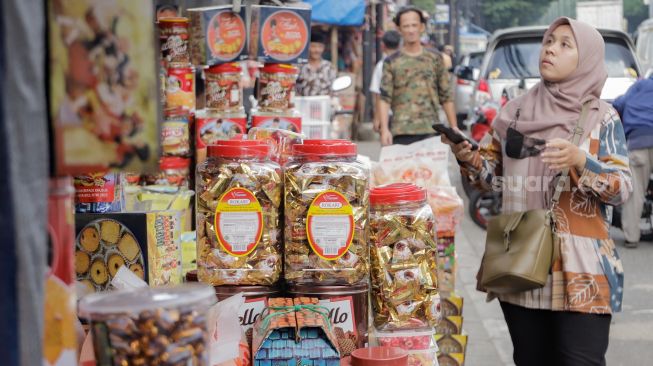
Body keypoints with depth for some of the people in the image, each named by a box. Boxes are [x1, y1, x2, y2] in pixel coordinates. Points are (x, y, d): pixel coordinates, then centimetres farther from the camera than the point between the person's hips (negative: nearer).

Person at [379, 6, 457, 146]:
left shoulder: (435, 58, 11)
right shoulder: (392, 62, 6)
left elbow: (446, 97, 12)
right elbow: (385, 99, -2)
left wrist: (454, 127, 8)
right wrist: (384, 129, -14)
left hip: (431, 131, 1)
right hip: (401, 132, -1)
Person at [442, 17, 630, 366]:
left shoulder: (602, 118, -1)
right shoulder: (515, 111, 8)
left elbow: (622, 188, -8)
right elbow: (491, 176, 12)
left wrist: (580, 161, -24)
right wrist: (467, 157, -9)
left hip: (579, 269, -3)